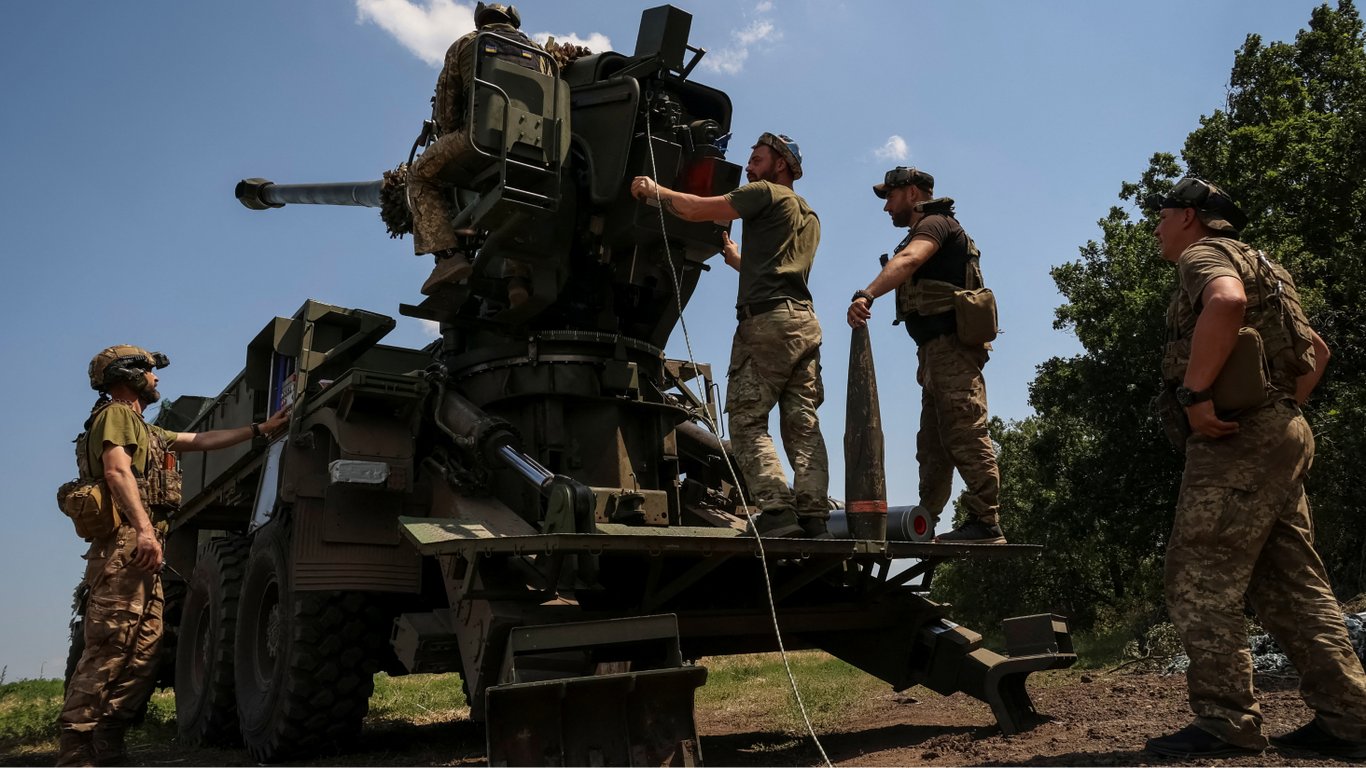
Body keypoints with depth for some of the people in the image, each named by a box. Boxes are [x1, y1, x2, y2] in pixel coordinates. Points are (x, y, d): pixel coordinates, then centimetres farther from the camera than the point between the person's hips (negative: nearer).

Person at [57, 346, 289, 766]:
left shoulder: (144, 429, 29)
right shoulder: (116, 414, 0)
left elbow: (202, 440, 35)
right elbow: (117, 471, -16)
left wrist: (261, 429, 37)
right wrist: (144, 528, -28)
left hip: (142, 551, 10)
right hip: (125, 544, -10)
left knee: (145, 649, 4)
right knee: (109, 647, -14)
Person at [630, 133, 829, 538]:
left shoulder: (766, 193, 4)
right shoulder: (809, 216, 29)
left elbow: (695, 209, 0)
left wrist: (654, 190, 14)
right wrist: (735, 256, 45)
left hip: (768, 320, -8)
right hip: (805, 322, 8)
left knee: (747, 421, -7)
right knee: (803, 424, 2)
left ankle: (776, 508, -17)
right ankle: (814, 515, -5)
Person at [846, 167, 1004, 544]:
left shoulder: (935, 223, -3)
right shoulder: (927, 232, 29)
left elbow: (907, 260, -26)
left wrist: (866, 294, -42)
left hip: (951, 344, -11)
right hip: (938, 350, 11)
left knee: (966, 434, -13)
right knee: (933, 444, 10)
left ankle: (986, 523, -13)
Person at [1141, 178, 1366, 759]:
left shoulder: (1205, 254, -3)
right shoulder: (1253, 267, 27)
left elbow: (1227, 302, -29)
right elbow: (1316, 349, 34)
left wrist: (1195, 394, -26)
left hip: (1238, 437, -10)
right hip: (1280, 435, 10)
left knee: (1199, 580, -8)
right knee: (1292, 586, 11)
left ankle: (1225, 724, -6)